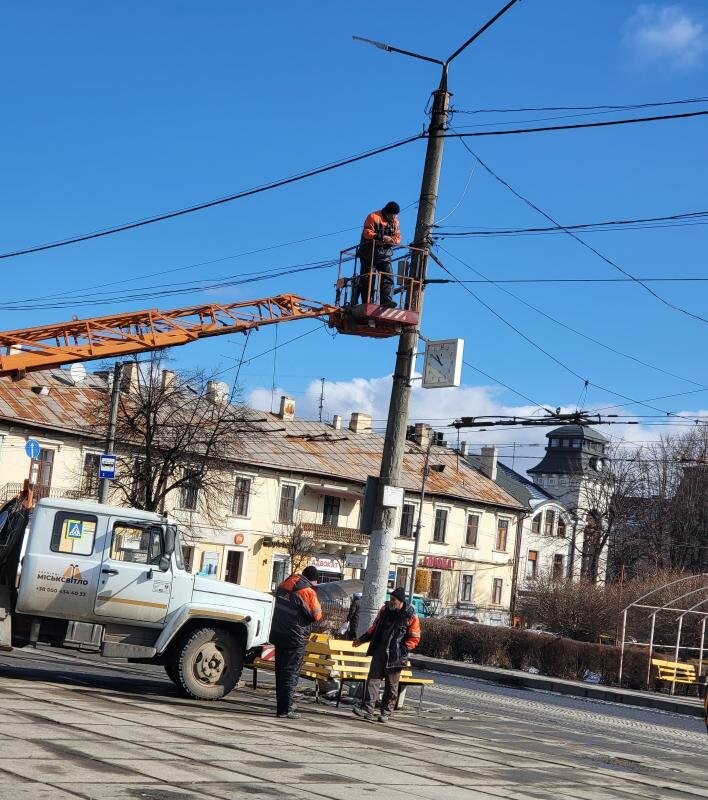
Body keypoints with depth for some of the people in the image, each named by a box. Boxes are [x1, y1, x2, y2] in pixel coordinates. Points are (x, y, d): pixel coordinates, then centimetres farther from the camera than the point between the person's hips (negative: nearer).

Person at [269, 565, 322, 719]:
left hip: (278, 634, 7)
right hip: (295, 638, -7)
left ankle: (281, 706, 18)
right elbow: (317, 615, -10)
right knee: (291, 673, -1)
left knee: (281, 672, 13)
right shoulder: (308, 592, -15)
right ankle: (285, 709, -1)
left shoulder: (284, 585, 7)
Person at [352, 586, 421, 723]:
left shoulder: (410, 616, -7)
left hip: (395, 657, -4)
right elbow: (375, 628, 19)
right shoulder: (385, 610, 7)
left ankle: (386, 712, 13)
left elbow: (414, 638, -4)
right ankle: (367, 709, -8)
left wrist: (402, 650, -12)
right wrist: (362, 639, 14)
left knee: (391, 686, 4)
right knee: (373, 680, -5)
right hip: (379, 653, 4)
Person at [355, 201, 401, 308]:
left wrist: (390, 239, -15)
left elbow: (397, 238, 8)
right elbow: (367, 233, -15)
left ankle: (386, 301, -21)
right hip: (369, 252, -5)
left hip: (385, 254, 5)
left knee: (388, 278, -11)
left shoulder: (395, 222, 13)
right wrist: (381, 237, -24)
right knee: (368, 279, -5)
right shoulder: (374, 217, -4)